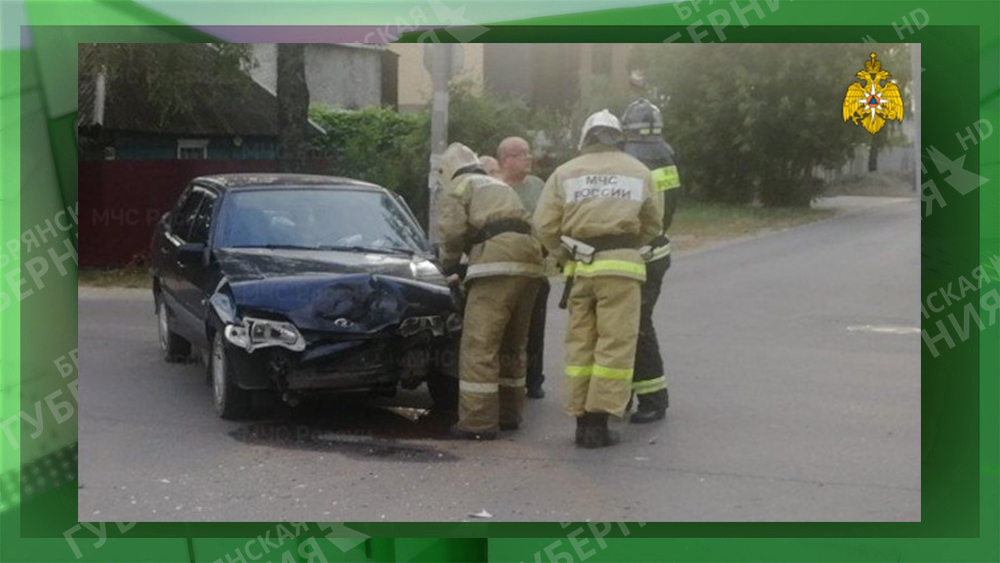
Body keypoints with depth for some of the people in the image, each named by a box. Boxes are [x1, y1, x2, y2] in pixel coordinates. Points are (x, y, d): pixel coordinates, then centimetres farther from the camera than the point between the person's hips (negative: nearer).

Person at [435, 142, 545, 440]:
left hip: (498, 262, -8)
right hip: (529, 260, 8)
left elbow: (451, 232, -4)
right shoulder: (501, 186, 34)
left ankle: (478, 422, -9)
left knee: (479, 346, -7)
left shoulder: (456, 188, 11)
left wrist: (449, 268, 14)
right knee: (512, 344, 18)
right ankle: (509, 414, 26)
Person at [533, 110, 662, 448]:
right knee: (615, 343, -1)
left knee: (580, 341, 11)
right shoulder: (639, 172, 9)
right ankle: (598, 420, -5)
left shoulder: (565, 173, 9)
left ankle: (581, 418, 12)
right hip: (620, 265, -2)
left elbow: (545, 226, 2)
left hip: (580, 266, 2)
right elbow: (653, 225, 13)